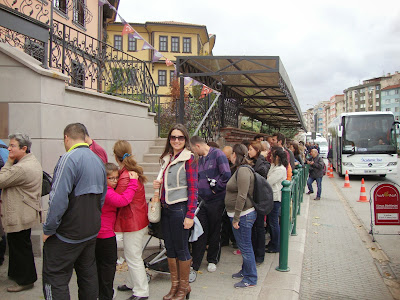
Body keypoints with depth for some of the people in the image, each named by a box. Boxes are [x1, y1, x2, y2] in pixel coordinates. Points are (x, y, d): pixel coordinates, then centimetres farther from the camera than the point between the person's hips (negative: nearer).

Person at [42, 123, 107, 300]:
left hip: (68, 232, -8)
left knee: (54, 278, 1)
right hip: (92, 230, 8)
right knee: (88, 274, 18)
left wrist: (48, 229, -13)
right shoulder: (98, 161, 10)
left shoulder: (68, 159, -17)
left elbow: (59, 199, -23)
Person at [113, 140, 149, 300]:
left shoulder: (126, 177, -25)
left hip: (133, 222, -10)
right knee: (130, 254, 23)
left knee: (133, 257, 2)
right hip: (139, 219, 10)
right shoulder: (133, 171, 5)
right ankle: (132, 283, 39)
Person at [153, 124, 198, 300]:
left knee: (181, 248, 4)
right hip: (166, 208, 7)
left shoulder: (188, 158, -9)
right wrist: (159, 184, -1)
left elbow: (193, 188, -12)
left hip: (180, 208, -7)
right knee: (169, 248, 14)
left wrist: (190, 215, -17)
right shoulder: (167, 158, 12)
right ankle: (174, 285, 29)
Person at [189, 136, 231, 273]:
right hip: (202, 200, 6)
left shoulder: (217, 154, -10)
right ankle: (195, 263, 12)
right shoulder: (200, 159, 12)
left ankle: (212, 260, 26)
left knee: (215, 232, 10)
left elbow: (226, 174, -21)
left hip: (216, 201, -6)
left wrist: (216, 188, -13)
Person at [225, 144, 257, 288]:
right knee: (244, 245, 20)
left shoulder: (243, 170, -19)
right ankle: (245, 271, 35)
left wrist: (236, 218, -21)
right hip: (241, 215, 10)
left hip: (243, 215, -10)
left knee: (245, 246, 0)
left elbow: (242, 196, -24)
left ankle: (250, 278, 12)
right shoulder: (240, 169, 15)